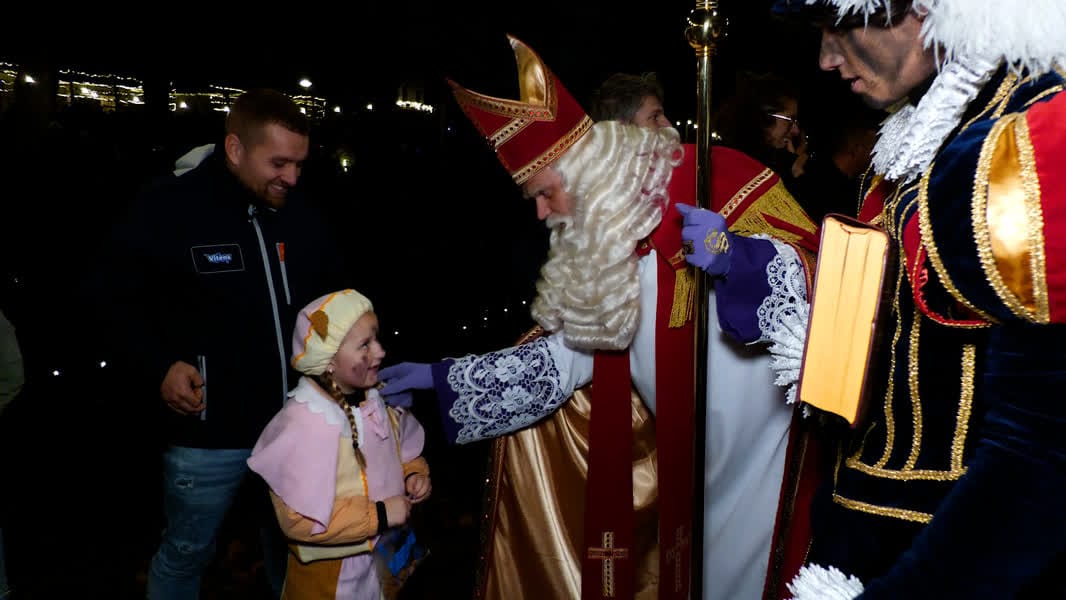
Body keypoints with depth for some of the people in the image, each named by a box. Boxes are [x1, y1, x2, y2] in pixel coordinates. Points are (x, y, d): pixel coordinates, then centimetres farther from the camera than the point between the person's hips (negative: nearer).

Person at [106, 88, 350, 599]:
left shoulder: (303, 215, 1)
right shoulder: (164, 210, -12)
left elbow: (335, 292, 16)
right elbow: (122, 301, -1)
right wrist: (159, 366, -14)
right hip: (209, 431, -4)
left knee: (292, 546, 22)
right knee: (185, 554, 14)